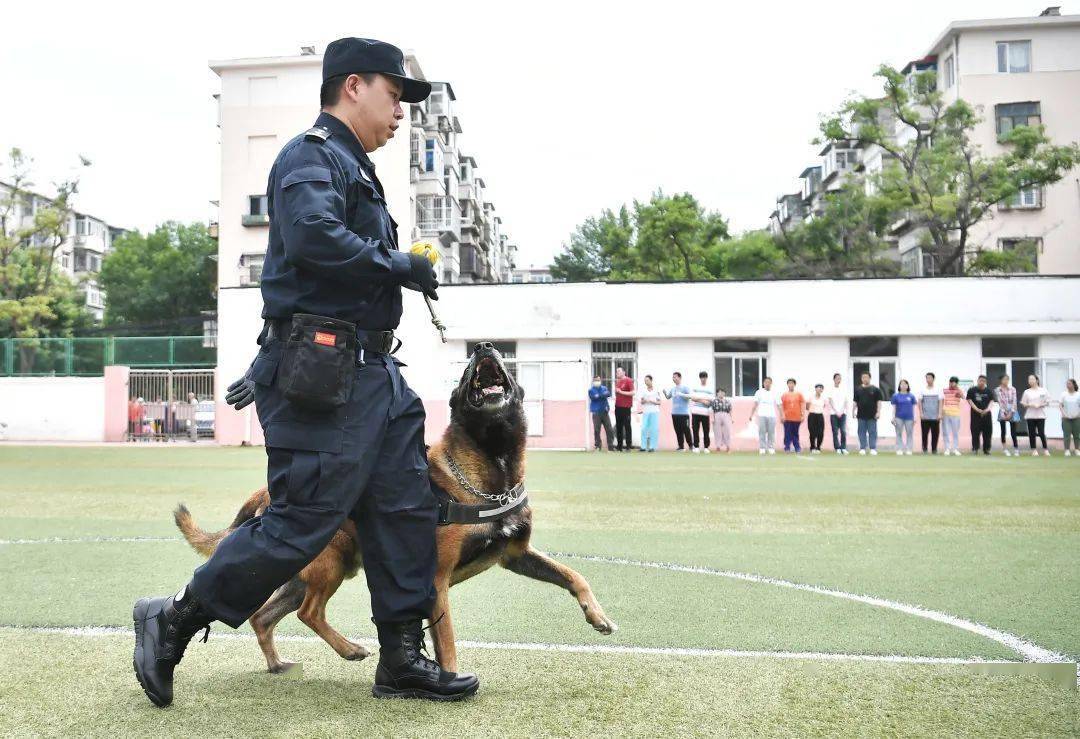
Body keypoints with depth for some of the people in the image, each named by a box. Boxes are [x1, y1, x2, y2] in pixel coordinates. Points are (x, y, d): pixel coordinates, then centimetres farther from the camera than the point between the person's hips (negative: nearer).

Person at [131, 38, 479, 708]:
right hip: (323, 377, -10)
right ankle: (173, 622, 10)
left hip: (376, 373, 10)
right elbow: (314, 238, -28)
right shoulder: (312, 156, -7)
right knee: (302, 522, -6)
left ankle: (403, 660, 15)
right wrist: (402, 267, -15)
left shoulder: (355, 169, 25)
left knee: (408, 512, 7)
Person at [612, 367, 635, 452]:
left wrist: (621, 392, -15)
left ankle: (628, 446, -1)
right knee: (618, 427, 9)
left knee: (627, 426, -4)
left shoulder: (629, 381, -7)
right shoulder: (618, 381, 15)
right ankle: (619, 445, 15)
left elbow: (632, 393, -14)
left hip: (626, 407, -7)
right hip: (618, 406, 7)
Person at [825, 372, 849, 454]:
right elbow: (830, 402, -1)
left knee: (844, 431, -8)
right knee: (835, 432, -3)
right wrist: (836, 412, -8)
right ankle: (837, 448, 0)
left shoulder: (844, 389, 9)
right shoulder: (830, 389, 2)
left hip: (842, 413, 1)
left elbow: (847, 402, 6)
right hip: (833, 413, -1)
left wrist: (842, 411, -5)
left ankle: (844, 448, -5)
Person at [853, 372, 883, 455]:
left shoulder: (875, 389, 2)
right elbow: (855, 401, 12)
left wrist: (878, 412, -8)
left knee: (872, 432, -1)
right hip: (861, 415, 2)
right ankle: (862, 448, 9)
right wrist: (854, 411, 4)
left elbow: (879, 401, 0)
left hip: (872, 415, -2)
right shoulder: (858, 389, 9)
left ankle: (873, 449, 1)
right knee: (862, 433, 4)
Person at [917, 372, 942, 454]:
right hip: (925, 417, 0)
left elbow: (940, 403, 4)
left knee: (935, 434, 1)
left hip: (935, 417, 0)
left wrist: (940, 414, -5)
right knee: (925, 433, 0)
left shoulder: (938, 391, 5)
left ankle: (934, 449, 8)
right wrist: (921, 413, -4)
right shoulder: (923, 390, 5)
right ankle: (924, 449, 8)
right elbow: (919, 402, 5)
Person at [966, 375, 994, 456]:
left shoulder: (989, 391, 9)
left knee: (987, 432, 3)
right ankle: (975, 448, 2)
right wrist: (977, 409, -14)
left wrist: (987, 409, -12)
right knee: (975, 432, -4)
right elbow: (969, 400, -3)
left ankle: (986, 449, 12)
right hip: (975, 414, -3)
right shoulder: (972, 390, 1)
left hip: (986, 414, 3)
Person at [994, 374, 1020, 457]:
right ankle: (1005, 449, 6)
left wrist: (1011, 413, -11)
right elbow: (1000, 402, -6)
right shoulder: (997, 390, -1)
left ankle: (1016, 450, 4)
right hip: (1003, 412, 0)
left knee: (1013, 431, -2)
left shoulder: (1012, 389, 0)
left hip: (1012, 412, 0)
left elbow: (1014, 401, -3)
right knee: (1003, 431, 0)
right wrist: (1004, 413, -13)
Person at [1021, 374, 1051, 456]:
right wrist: (1030, 405, -14)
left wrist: (1039, 405, -14)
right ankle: (1034, 450, 10)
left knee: (1041, 433, -4)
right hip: (1030, 416, 1)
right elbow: (1023, 404, 5)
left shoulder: (1043, 390, 2)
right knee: (1032, 433, 2)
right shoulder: (1027, 392, 5)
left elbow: (1047, 402, 3)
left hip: (1040, 415, -1)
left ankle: (1045, 449, 10)